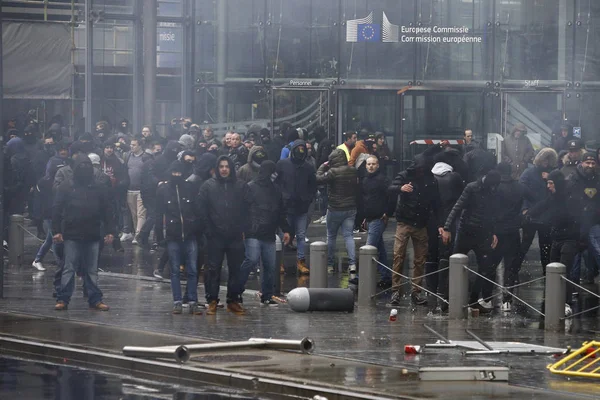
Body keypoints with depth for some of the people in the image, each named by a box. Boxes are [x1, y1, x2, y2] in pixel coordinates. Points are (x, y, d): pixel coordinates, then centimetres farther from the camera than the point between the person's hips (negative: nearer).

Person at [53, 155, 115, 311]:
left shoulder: (98, 190, 8)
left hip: (92, 237, 2)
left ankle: (95, 299, 11)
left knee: (92, 270, 7)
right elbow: (57, 210, 1)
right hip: (72, 236, -2)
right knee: (69, 269, -1)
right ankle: (63, 299, 2)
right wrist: (57, 231, -7)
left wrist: (110, 231, 1)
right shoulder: (66, 189, 2)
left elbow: (107, 212, 9)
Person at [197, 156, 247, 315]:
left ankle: (233, 300, 13)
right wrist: (208, 230, -6)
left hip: (235, 236, 1)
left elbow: (246, 210, 6)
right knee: (213, 269, -1)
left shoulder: (240, 187, 6)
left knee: (235, 268, 5)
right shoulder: (208, 186, 2)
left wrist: (242, 229, -3)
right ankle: (212, 301, 4)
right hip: (215, 236, -1)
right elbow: (202, 210, 1)